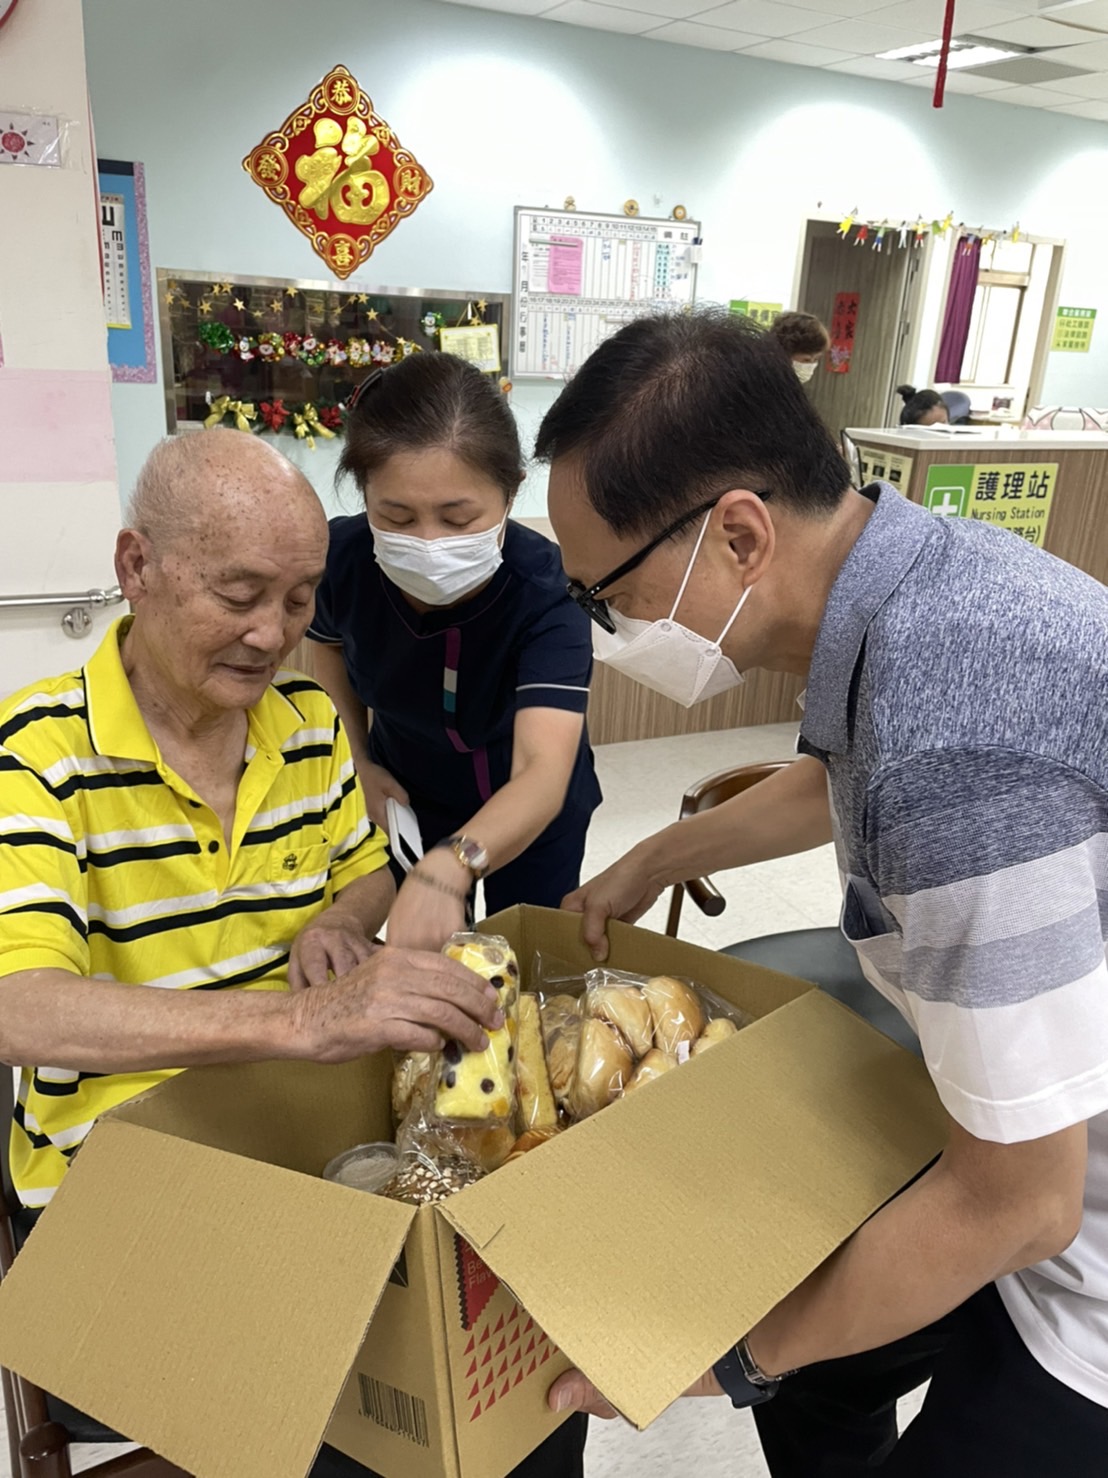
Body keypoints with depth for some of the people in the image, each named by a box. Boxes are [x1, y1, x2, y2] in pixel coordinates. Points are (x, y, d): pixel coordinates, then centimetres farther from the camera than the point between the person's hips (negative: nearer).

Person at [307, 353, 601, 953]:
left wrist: (449, 867, -64)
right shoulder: (340, 556, -26)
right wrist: (359, 762, -4)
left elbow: (543, 773, -47)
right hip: (410, 793, 3)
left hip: (531, 805, -2)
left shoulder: (544, 589, -36)